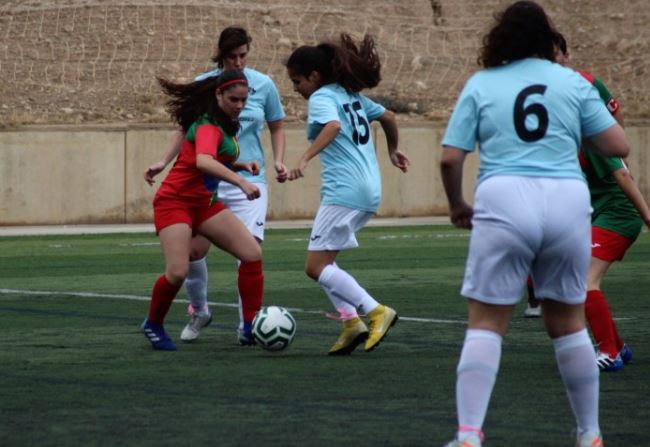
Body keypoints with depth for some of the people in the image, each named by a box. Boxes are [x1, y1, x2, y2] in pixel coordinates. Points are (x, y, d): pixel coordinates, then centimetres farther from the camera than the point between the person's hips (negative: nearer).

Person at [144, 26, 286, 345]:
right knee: (195, 248, -3)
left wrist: (278, 161, -2)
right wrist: (163, 162, 2)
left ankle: (247, 327, -1)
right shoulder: (202, 85, 0)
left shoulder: (263, 85, 0)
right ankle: (199, 312, 24)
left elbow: (276, 128, 13)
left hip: (249, 181, -1)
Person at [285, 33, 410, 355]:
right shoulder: (351, 94, 17)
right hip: (370, 190, 9)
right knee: (323, 260, 15)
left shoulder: (321, 98, -8)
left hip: (344, 192, -9)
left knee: (317, 267, -5)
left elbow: (334, 126, -28)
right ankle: (351, 322, 2)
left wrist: (305, 159, -37)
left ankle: (376, 311, -14)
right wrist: (393, 150, 43)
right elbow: (388, 117, 26)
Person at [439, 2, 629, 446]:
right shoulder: (573, 82, 10)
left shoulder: (481, 84, 10)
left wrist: (457, 204, 21)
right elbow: (619, 146, 9)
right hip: (568, 202, 1)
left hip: (504, 203, -1)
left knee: (486, 324, 2)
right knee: (569, 323, 14)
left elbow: (450, 159, 4)